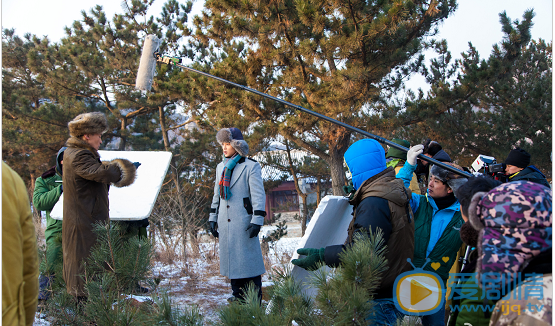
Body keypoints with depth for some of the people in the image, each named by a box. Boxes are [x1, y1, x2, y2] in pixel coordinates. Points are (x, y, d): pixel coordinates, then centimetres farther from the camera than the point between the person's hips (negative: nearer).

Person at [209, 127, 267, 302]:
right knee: (231, 257, 9)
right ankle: (238, 294, 19)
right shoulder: (221, 167, 15)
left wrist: (257, 221, -15)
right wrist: (212, 218, 16)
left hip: (243, 220, -6)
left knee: (248, 257, -5)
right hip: (225, 222, 6)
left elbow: (258, 195, -8)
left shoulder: (250, 166, -4)